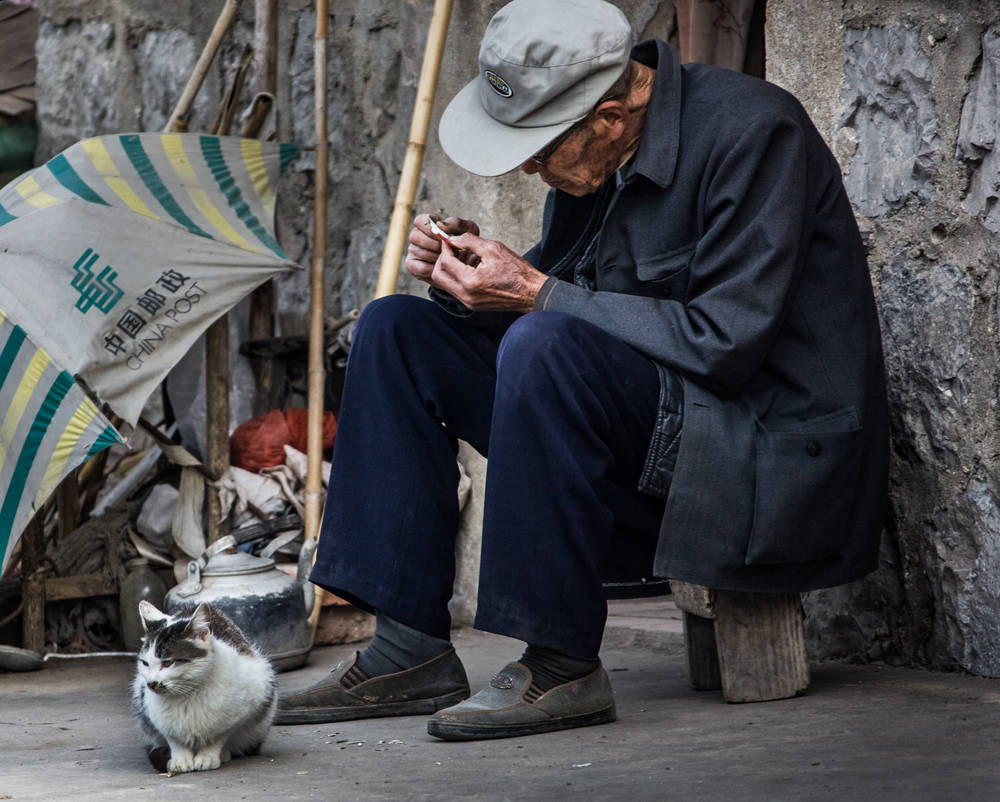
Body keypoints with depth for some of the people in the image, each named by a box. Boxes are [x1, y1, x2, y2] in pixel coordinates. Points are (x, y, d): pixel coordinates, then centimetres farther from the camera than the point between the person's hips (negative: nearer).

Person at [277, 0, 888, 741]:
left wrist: (538, 293, -21)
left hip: (773, 453, -8)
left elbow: (724, 343, -24)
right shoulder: (596, 153, 5)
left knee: (546, 344, -32)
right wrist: (471, 273, -6)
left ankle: (562, 666, -21)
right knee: (397, 331, 3)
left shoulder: (753, 131, -18)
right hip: (646, 445, 9)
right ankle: (411, 653, -4)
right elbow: (549, 299, 16)